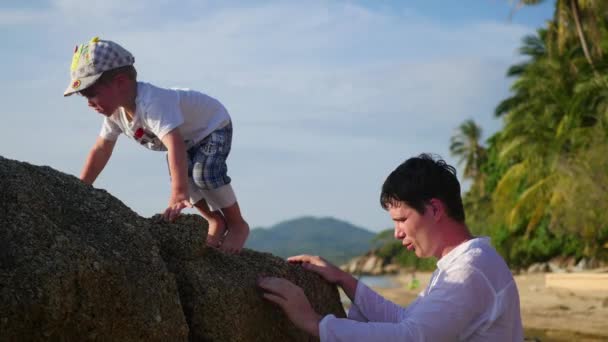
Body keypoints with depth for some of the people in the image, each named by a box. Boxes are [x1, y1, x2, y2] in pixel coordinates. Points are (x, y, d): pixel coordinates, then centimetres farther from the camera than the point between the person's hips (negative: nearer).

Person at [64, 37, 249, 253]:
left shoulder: (152, 103, -45)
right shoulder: (115, 109, -16)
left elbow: (175, 145, -56)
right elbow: (101, 150, -4)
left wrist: (179, 195, -65)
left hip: (213, 126, -9)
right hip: (188, 139, 9)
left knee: (205, 172, -28)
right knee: (180, 174, -8)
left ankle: (237, 225, -10)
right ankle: (216, 221, 12)